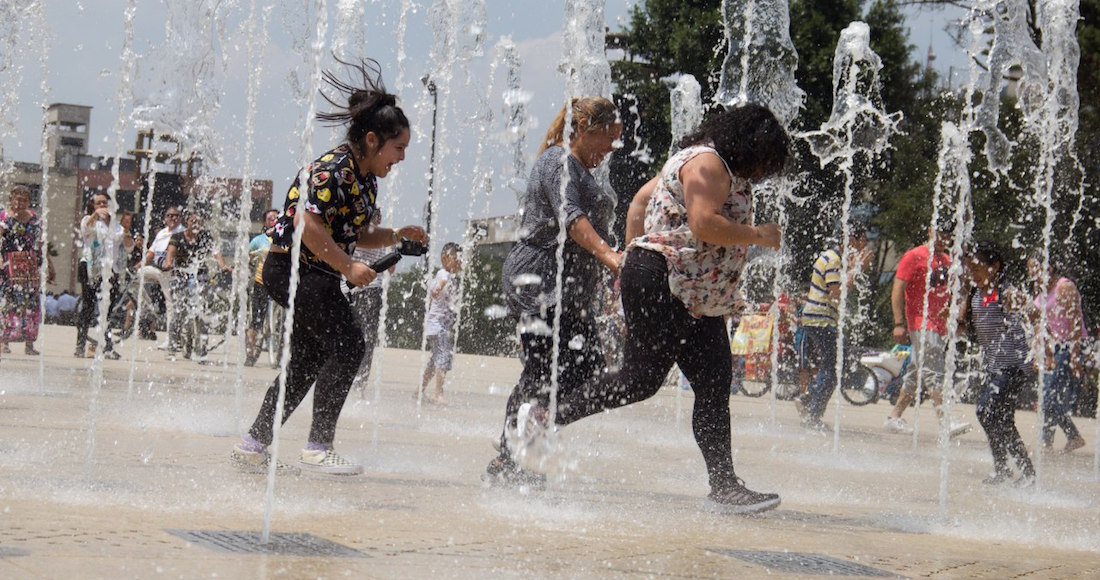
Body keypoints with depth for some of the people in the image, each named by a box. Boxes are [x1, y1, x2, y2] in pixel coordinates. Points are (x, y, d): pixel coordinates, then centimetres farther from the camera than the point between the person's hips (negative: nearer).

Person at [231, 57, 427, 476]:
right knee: (347, 344, -16)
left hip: (318, 276, 11)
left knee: (310, 359, 11)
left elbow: (355, 234, 21)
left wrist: (396, 236, 6)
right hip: (293, 267, -11)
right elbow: (307, 222, -25)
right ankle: (317, 448, -13)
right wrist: (348, 267, -24)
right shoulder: (334, 169, -17)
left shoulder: (366, 180, 13)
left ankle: (254, 445, 18)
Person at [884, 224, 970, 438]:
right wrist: (899, 323, -18)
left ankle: (894, 417, 19)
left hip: (940, 325, 8)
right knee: (934, 374, -16)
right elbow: (897, 290, -10)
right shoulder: (914, 256, -5)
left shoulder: (947, 261, 18)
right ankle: (946, 422, -25)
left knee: (918, 375, 11)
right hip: (921, 323, -8)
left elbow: (949, 290, 28)